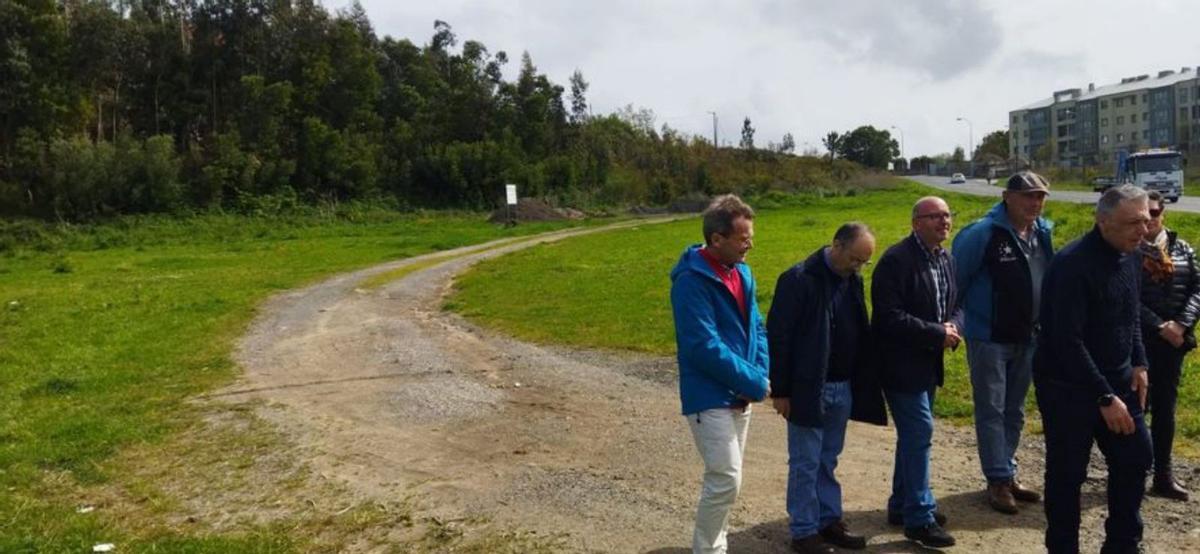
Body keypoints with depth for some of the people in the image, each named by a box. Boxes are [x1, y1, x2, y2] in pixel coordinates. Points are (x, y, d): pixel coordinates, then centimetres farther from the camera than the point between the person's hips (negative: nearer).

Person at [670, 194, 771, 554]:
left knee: (724, 478, 15)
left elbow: (756, 328, 12)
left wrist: (758, 377, -5)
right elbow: (706, 348, -23)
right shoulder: (692, 281, -19)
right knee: (726, 479, -10)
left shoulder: (741, 272, 7)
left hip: (740, 394, 8)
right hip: (710, 398, -8)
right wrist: (756, 383, -16)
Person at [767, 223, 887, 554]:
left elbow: (860, 332, 13)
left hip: (843, 389, 7)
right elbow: (778, 337, -15)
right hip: (809, 389, -6)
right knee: (805, 464, 4)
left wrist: (862, 383, 10)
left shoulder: (852, 280, 6)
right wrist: (780, 391, -14)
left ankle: (829, 521, 28)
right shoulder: (799, 279, -16)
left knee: (828, 461, 17)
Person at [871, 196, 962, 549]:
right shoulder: (897, 260, -18)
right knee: (919, 434, -7)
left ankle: (902, 505, 30)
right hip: (902, 362, -9)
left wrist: (953, 327, -8)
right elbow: (890, 317, -23)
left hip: (929, 362, 9)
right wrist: (937, 335, -20)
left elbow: (956, 305, 15)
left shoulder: (947, 260, 9)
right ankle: (920, 517, 4)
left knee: (913, 435, 17)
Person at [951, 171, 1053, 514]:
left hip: (1026, 339, 7)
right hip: (989, 339, -6)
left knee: (1015, 412, 15)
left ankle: (1007, 475, 27)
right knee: (991, 412, 1)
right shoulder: (982, 234, -16)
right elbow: (956, 278, -12)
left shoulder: (1043, 232, 4)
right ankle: (998, 481, 9)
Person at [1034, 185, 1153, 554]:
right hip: (1068, 386, -8)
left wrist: (1138, 363, 7)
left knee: (1136, 457, 14)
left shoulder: (1130, 257, 3)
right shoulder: (1073, 265, -24)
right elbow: (1068, 341, -26)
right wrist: (1105, 397, -24)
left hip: (1117, 380, 8)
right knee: (1067, 473, 3)